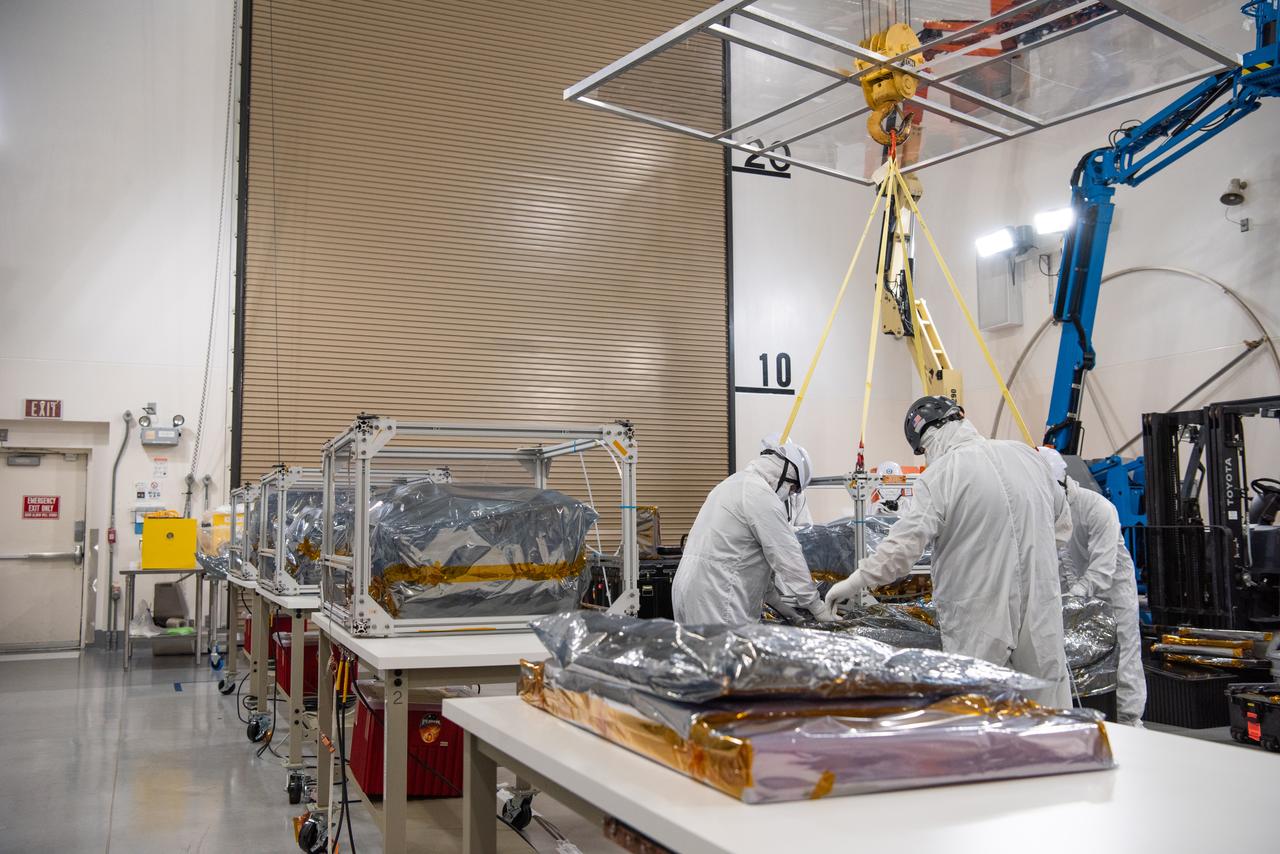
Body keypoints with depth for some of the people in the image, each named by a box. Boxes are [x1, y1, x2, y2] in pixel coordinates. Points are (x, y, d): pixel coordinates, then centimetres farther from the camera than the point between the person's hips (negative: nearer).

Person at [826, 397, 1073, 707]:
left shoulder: (939, 476, -11)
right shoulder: (1026, 455, 7)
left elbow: (904, 545, -16)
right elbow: (1062, 522, 19)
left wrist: (855, 582, -6)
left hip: (981, 618, -5)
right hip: (1042, 608, 5)